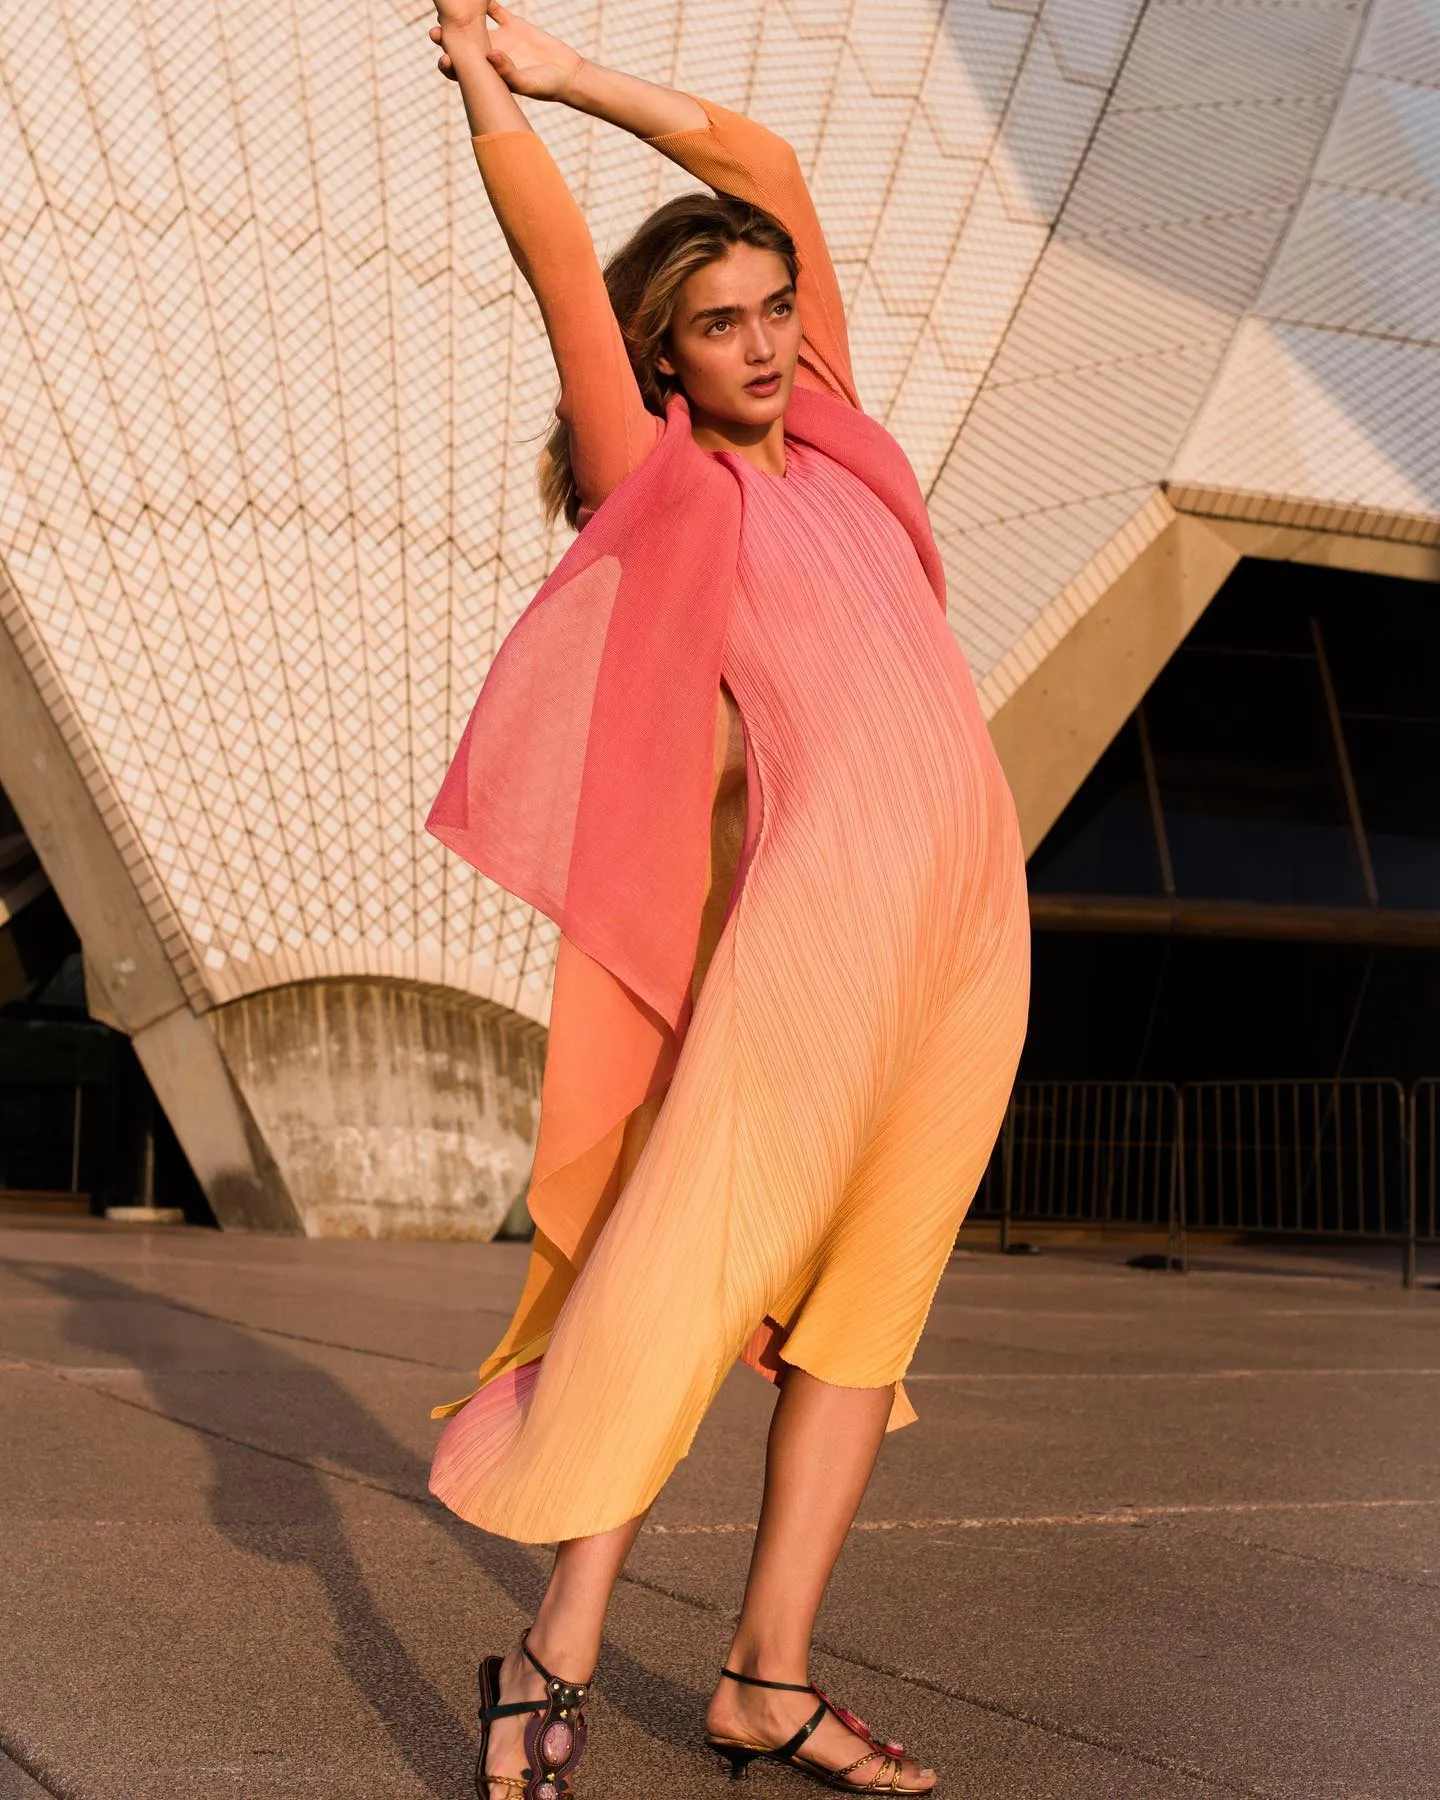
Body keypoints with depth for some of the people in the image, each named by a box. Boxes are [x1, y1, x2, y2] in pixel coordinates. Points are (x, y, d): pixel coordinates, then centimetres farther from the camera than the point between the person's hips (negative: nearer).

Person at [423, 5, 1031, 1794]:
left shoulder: (825, 432, 22)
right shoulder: (662, 480, 8)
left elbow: (768, 161, 26)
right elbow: (557, 256, 10)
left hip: (969, 906, 6)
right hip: (820, 885, -6)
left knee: (867, 1299, 3)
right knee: (700, 1256, -13)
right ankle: (554, 1654, -5)